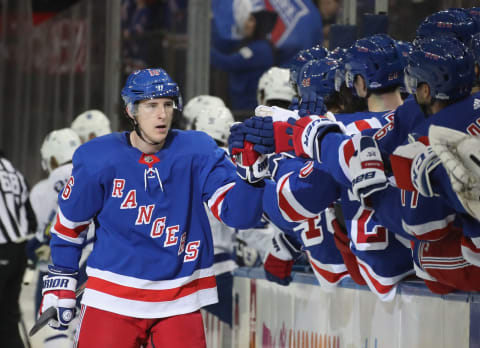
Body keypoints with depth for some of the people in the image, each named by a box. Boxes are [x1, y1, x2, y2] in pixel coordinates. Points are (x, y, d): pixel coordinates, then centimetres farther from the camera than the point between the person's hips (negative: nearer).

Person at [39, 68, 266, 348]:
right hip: (111, 299, -1)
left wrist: (250, 167, -30)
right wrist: (60, 284, 11)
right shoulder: (98, 159, -8)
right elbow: (70, 223, 6)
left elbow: (238, 214, -13)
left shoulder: (198, 152, -6)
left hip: (180, 302, 1)